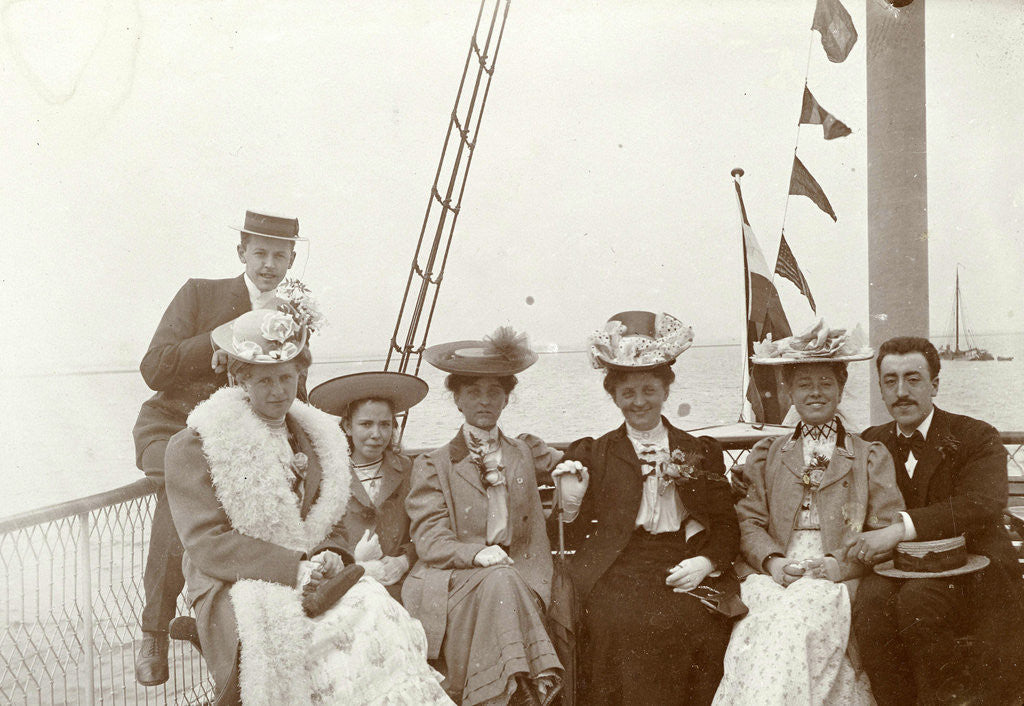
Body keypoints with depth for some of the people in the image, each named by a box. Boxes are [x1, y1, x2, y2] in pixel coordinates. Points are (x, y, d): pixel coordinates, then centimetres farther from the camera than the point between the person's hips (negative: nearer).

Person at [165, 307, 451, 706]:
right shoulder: (194, 446, 0)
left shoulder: (316, 436, 18)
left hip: (310, 579, 4)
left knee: (376, 614, -27)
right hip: (234, 588, -4)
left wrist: (331, 555, -3)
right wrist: (294, 568, -17)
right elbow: (207, 545, -8)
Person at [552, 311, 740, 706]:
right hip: (617, 575, -1)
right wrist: (570, 506, -8)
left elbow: (727, 529, 14)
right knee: (619, 621, -24)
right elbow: (578, 543, 11)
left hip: (683, 573, 1)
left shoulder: (701, 453, 18)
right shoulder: (591, 455, 15)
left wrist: (706, 562, -5)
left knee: (698, 622, -22)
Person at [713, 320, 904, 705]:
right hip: (773, 577, 1)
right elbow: (749, 522, 11)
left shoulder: (871, 457, 16)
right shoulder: (766, 455, 21)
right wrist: (774, 562, -10)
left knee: (795, 616, -34)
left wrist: (842, 564, -12)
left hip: (838, 581, -1)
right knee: (773, 622, -33)